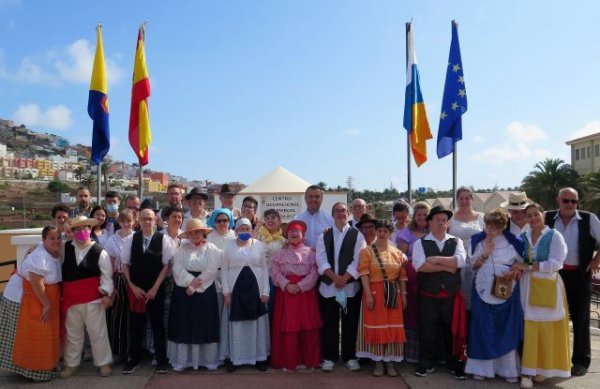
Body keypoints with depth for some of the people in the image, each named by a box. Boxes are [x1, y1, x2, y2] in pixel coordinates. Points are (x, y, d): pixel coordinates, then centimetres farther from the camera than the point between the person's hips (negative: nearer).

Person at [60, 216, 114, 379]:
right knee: (72, 334, 16)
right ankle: (71, 364, 30)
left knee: (98, 333, 5)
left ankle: (104, 363, 19)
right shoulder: (65, 248, 3)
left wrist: (106, 294, -15)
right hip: (71, 298, 3)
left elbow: (106, 275, -7)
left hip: (93, 298, -3)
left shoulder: (100, 251, -8)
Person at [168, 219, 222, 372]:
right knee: (183, 324, 5)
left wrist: (194, 286, -14)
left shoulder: (212, 249, -1)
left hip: (205, 291, -2)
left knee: (204, 325, 3)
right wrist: (190, 280, -19)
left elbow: (210, 271, -10)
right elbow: (177, 268, -4)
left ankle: (207, 359, 13)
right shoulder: (182, 248, 6)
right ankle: (181, 360, 14)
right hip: (183, 290, 2)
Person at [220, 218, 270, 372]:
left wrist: (265, 291, -1)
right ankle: (232, 357, 14)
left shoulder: (259, 245, 5)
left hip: (255, 289, 1)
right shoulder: (229, 246, 3)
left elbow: (264, 269, 6)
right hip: (235, 289, -1)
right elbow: (224, 270, 4)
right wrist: (226, 291, -4)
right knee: (235, 325, 4)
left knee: (257, 324, 6)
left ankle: (259, 357, 16)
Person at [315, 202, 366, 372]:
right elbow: (321, 260, -2)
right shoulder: (323, 236, 8)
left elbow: (358, 261, -5)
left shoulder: (357, 235, 4)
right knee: (329, 324, 6)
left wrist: (344, 278, -14)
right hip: (328, 286, 1)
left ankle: (350, 357, 17)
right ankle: (329, 357, 16)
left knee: (350, 324, 5)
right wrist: (335, 278, -14)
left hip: (351, 286, -1)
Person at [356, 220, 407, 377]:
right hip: (375, 293, -3)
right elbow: (364, 274, -10)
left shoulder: (397, 253, 8)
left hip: (393, 293, 3)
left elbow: (402, 276, 9)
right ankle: (378, 362, 11)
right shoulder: (366, 251, -3)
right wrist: (368, 295, -17)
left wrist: (403, 295, 2)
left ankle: (390, 362, 14)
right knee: (376, 326, 1)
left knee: (393, 327, 4)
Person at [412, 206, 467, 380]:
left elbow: (460, 261, -13)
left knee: (451, 330, 11)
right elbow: (419, 265, -17)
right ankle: (426, 364, 21)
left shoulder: (456, 242, 5)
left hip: (451, 295, 2)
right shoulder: (420, 243, -1)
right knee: (427, 330, 7)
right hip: (428, 296, -1)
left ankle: (453, 364, 26)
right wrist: (446, 267, -14)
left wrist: (436, 259, -15)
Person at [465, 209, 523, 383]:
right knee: (483, 330, 3)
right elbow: (473, 265, 2)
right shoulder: (478, 240, 1)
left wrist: (514, 272, -16)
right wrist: (485, 253, -14)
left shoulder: (513, 242, -5)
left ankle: (509, 368, 15)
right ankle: (481, 367, 11)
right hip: (483, 291, 1)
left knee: (507, 330, 5)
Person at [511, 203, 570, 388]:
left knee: (546, 328, 2)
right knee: (529, 328, 1)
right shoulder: (523, 237, 9)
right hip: (527, 287, 3)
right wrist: (516, 271, -14)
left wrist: (528, 266, -17)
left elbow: (555, 264, -14)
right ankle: (527, 371, 7)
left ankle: (542, 369, 14)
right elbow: (519, 262, 9)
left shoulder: (554, 236, -4)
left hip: (548, 287, -3)